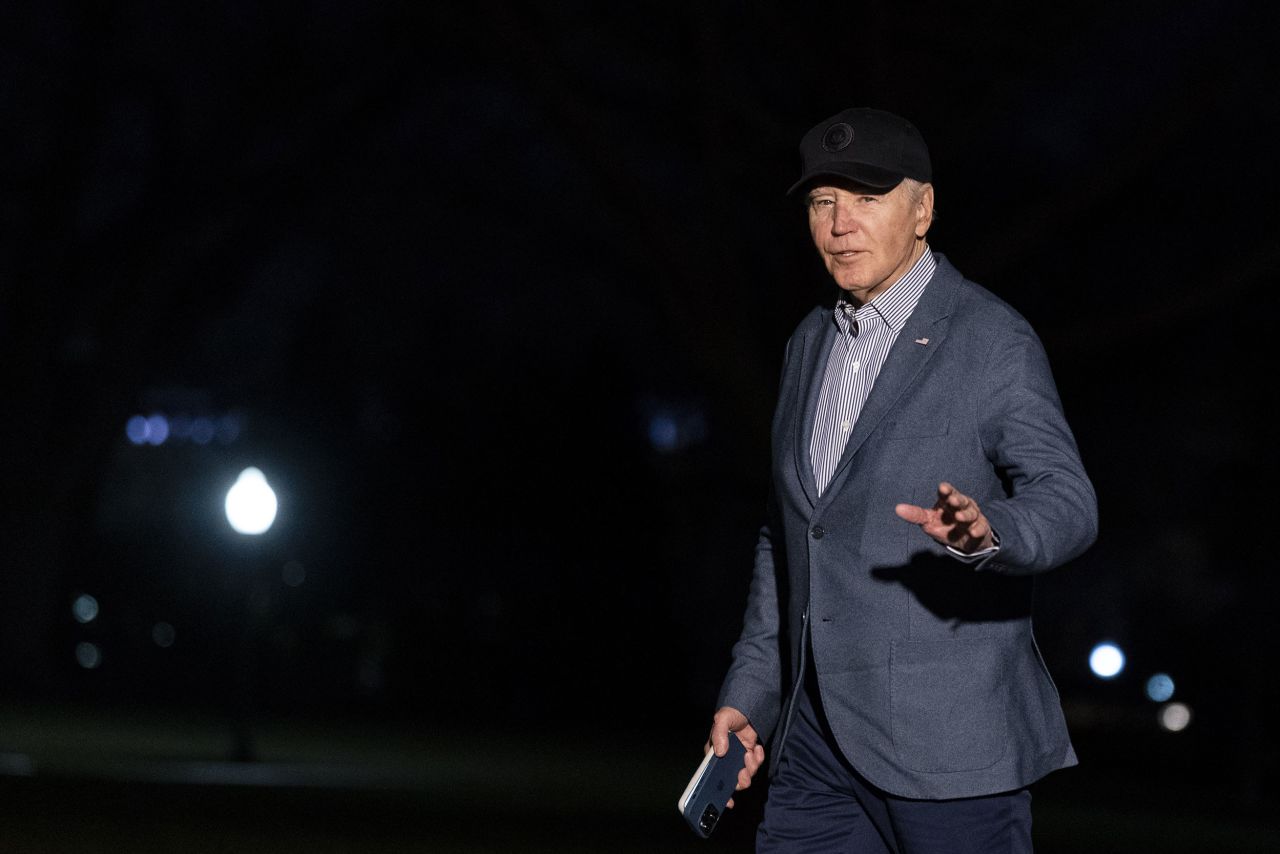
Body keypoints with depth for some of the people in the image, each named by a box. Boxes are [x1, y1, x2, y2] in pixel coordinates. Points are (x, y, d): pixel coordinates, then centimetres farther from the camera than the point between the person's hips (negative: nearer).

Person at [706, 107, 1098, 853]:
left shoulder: (994, 342, -7)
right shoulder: (812, 344, 15)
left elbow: (1067, 502, -18)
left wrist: (987, 530, -40)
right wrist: (749, 693, 17)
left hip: (948, 740, -6)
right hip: (821, 735, 7)